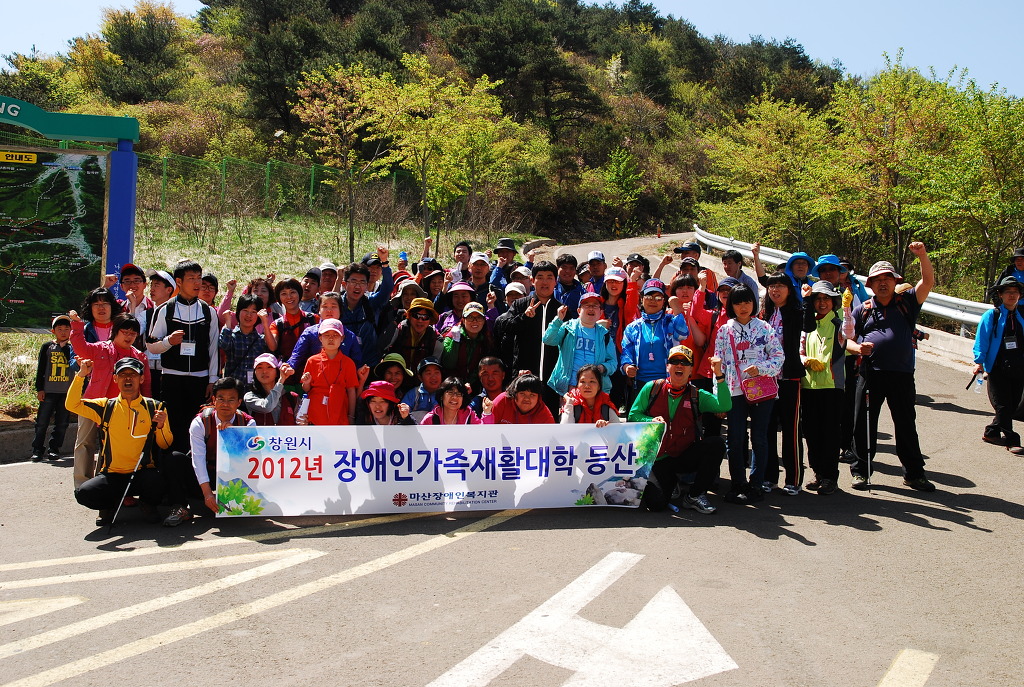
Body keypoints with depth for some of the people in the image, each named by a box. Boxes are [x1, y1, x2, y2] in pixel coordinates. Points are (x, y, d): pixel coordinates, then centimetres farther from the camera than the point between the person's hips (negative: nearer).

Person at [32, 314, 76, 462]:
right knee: (42, 421, -1)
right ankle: (37, 450, 7)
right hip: (49, 391, -1)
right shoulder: (47, 347, 5)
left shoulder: (73, 348, 7)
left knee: (62, 423, 4)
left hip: (67, 392, 1)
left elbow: (77, 367, 7)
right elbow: (40, 369, 5)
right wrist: (39, 389, 0)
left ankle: (54, 449, 15)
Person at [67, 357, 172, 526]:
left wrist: (161, 426, -16)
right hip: (112, 474, 1)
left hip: (143, 473, -1)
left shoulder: (154, 407, 5)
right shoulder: (106, 407, 9)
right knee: (83, 493, -26)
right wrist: (81, 375, -7)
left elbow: (166, 445, 4)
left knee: (156, 484, -34)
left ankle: (148, 505, 4)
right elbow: (72, 405, -1)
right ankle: (110, 506, 10)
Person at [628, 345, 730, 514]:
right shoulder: (652, 388, 2)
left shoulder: (697, 395, 3)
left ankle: (694, 495, -10)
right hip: (657, 460, -2)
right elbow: (633, 415, 5)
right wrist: (651, 421, -15)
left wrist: (718, 375, -20)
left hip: (684, 458, 2)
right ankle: (670, 482, 15)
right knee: (655, 502, -25)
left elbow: (724, 406, -12)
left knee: (716, 443, -26)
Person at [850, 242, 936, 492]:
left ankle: (914, 473, 17)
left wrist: (922, 255, -16)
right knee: (864, 424, 3)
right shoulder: (863, 310, 11)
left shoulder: (906, 303, 9)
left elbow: (928, 282, -3)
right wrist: (858, 348, -11)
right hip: (870, 373, 0)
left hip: (901, 375, 0)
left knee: (906, 424, 7)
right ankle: (861, 471, 14)